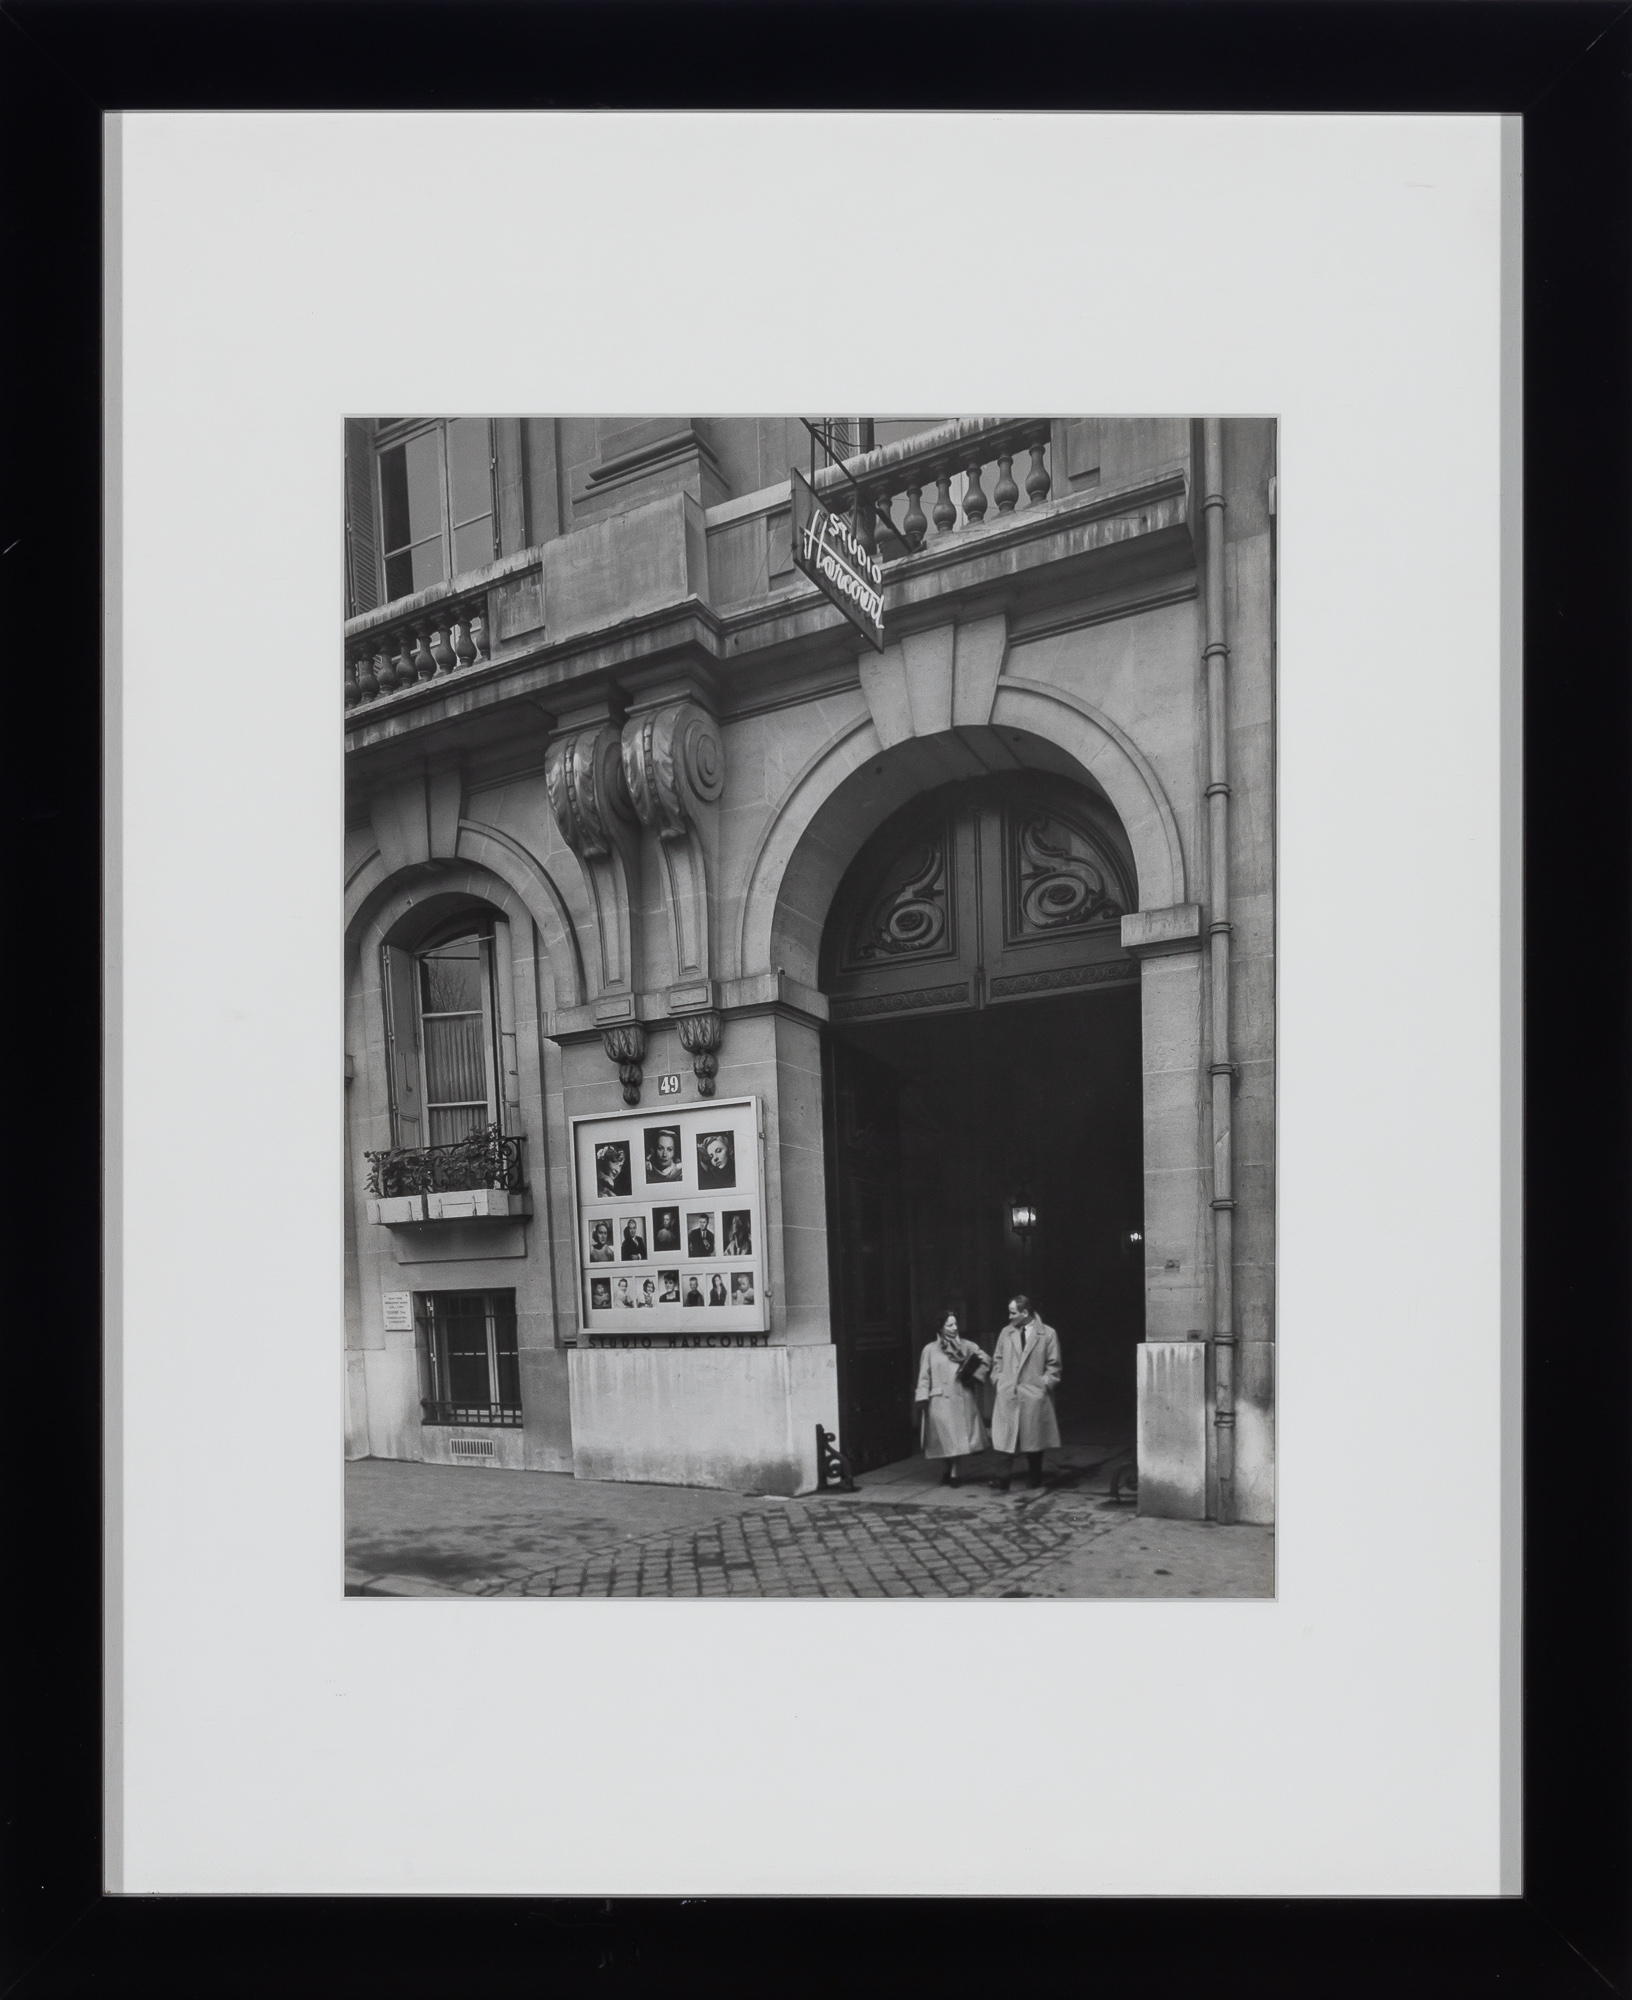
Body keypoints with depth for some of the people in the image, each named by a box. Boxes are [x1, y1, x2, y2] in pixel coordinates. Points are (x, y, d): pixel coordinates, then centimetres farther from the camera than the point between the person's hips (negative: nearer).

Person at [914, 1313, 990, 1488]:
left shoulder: (967, 1346, 7)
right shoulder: (930, 1350, 3)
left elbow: (985, 1360, 10)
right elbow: (924, 1376, 2)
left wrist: (974, 1375, -3)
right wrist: (923, 1398, -5)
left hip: (963, 1399, 2)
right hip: (941, 1401, -2)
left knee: (960, 1437, 1)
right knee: (947, 1437, 0)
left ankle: (952, 1473, 12)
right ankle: (951, 1472, 16)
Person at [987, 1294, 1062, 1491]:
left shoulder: (1048, 1334, -1)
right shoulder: (1006, 1333, 8)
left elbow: (1053, 1365, 1)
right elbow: (997, 1360, 14)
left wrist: (1045, 1384, -7)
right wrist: (997, 1380, 2)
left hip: (1034, 1395, -2)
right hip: (1007, 1394, 2)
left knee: (1033, 1437, 7)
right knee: (1007, 1438, -3)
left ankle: (1036, 1480, 21)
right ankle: (1005, 1478, -3)